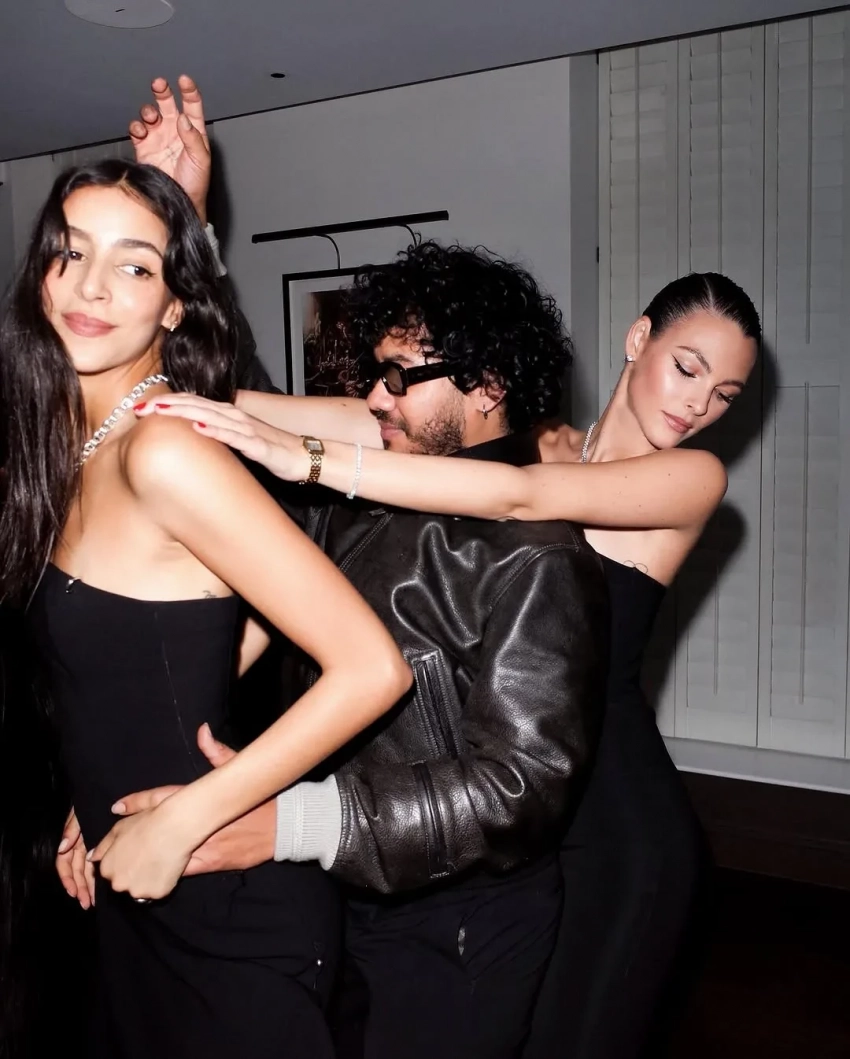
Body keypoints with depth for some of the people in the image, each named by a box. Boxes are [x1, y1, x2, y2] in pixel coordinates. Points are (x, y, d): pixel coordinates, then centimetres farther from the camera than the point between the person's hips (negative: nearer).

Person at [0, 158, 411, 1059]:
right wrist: (103, 797, 3)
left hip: (231, 919, -8)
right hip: (132, 894, 8)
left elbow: (371, 668, -27)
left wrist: (179, 821, -21)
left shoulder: (166, 453, -24)